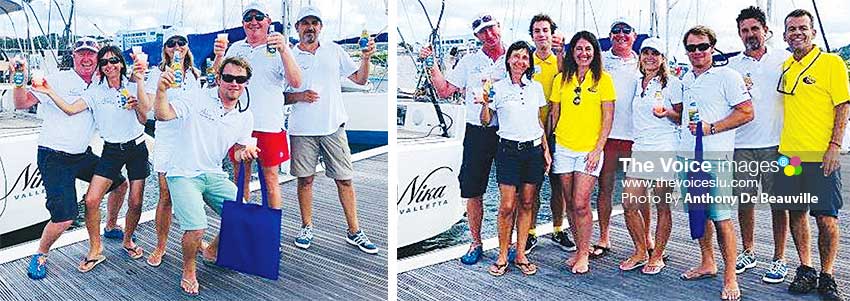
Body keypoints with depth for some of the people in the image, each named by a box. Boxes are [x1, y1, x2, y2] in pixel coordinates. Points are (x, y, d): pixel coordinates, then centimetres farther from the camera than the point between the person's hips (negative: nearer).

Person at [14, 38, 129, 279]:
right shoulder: (58, 80, -13)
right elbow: (21, 104, -17)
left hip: (82, 155, 7)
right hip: (54, 158, -7)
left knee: (120, 184, 17)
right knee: (65, 217, -16)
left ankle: (111, 226, 43)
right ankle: (41, 255, 12)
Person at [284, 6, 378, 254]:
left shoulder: (334, 50, 8)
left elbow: (360, 79, 7)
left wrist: (366, 58, -10)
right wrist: (299, 96, -13)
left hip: (333, 126, 1)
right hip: (302, 130, 0)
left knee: (345, 179, 1)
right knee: (305, 179, 7)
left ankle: (354, 232, 9)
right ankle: (307, 228, 22)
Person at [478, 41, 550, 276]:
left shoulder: (536, 87, 9)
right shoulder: (498, 87, -1)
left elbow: (539, 121, 15)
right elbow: (485, 121, 1)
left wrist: (546, 150, 11)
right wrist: (485, 103, -18)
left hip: (534, 150, 3)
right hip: (508, 150, -3)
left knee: (527, 204, 6)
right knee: (507, 206, -6)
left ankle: (521, 255, 15)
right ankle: (502, 256, 8)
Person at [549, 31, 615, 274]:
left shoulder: (603, 79, -1)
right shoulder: (561, 79, 8)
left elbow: (608, 118, -2)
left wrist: (598, 149, -9)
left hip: (589, 150, -3)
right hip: (563, 148, 3)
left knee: (581, 204, -7)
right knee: (570, 203, 8)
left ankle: (583, 254, 8)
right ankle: (581, 248, 24)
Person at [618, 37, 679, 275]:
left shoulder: (672, 83, 0)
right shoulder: (637, 84, 16)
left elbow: (681, 117, -1)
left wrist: (666, 113, -19)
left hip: (665, 149, -5)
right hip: (640, 148, 6)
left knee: (662, 206, 1)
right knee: (629, 204, 1)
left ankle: (657, 256, 14)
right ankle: (641, 252, 17)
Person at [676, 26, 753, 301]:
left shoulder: (727, 75, -4)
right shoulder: (686, 79, 16)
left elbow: (746, 112, -9)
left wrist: (711, 128, -15)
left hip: (716, 156, -7)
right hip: (687, 154, 7)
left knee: (721, 217, -7)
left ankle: (730, 278, 0)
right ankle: (707, 264, 29)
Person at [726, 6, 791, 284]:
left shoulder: (784, 60, 6)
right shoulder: (732, 65, 11)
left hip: (776, 144, -2)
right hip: (742, 145, 2)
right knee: (744, 201, 8)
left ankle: (779, 259, 11)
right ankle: (748, 253, 23)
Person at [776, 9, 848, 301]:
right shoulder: (785, 67, 11)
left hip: (822, 156, -5)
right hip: (789, 154, 5)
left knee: (826, 217, -1)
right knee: (796, 213, 10)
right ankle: (805, 271, 22)